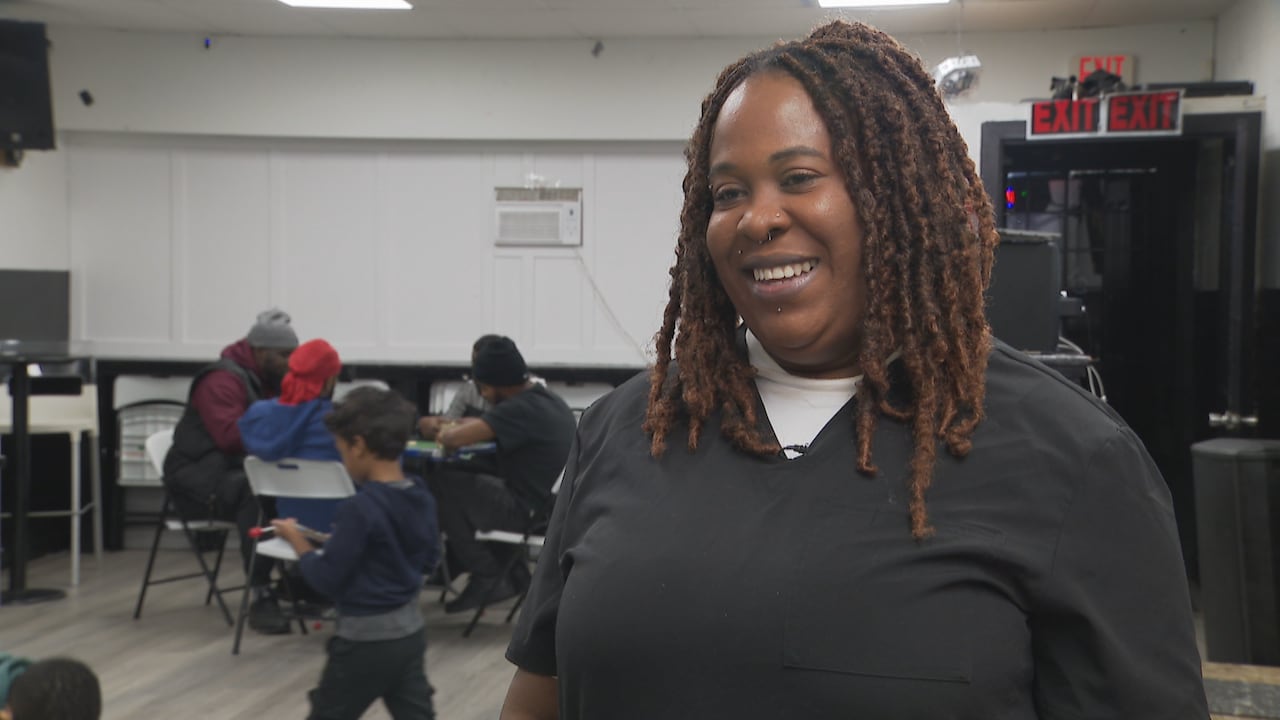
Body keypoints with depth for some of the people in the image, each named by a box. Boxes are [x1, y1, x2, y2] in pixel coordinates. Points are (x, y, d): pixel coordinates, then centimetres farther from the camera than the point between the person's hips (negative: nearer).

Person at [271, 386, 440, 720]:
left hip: (365, 638, -7)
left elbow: (326, 578, -17)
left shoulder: (360, 508, -22)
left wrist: (298, 542, -1)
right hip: (410, 630, 7)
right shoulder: (422, 498, 0)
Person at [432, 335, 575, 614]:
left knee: (440, 483, -3)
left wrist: (448, 435, -3)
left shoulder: (520, 409, -21)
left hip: (528, 513, -10)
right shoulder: (549, 399, 9)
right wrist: (456, 427, 3)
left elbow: (453, 439, -27)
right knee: (473, 484, 26)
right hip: (552, 505, 10)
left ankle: (486, 579, 4)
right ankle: (513, 572, 24)